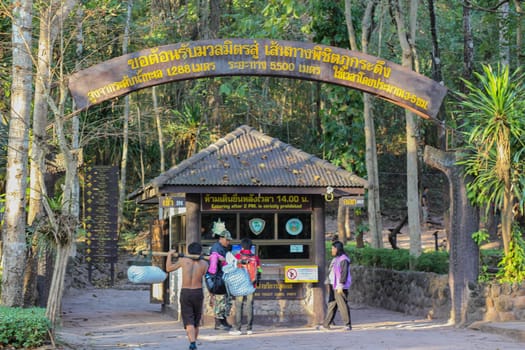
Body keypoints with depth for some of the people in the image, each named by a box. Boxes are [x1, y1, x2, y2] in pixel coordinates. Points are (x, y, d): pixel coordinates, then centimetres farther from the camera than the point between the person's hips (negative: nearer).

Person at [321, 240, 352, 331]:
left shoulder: (343, 259, -12)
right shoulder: (336, 259, 18)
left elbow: (344, 273, -18)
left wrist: (340, 286, -22)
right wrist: (331, 285, 20)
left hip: (340, 287, -10)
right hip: (333, 286, 10)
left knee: (342, 305, -8)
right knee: (331, 305, 10)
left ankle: (348, 325, -4)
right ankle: (326, 324, 12)